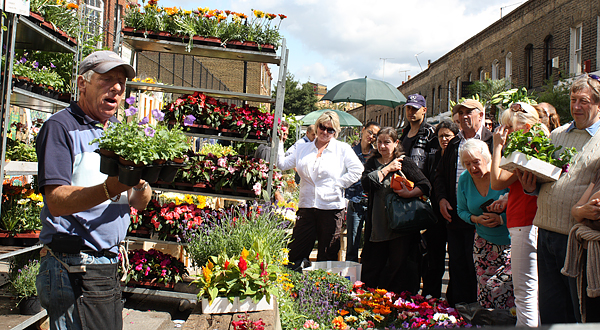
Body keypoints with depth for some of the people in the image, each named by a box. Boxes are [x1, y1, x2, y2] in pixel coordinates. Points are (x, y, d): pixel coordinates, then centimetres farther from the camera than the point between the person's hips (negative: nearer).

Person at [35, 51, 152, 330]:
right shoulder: (61, 128, -7)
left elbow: (138, 203, 8)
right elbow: (56, 201, -19)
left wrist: (140, 185, -16)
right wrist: (110, 188, -34)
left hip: (109, 265, 7)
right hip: (74, 270, -7)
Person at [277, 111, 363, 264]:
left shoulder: (343, 149, 2)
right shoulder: (303, 149, 12)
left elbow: (357, 169, -5)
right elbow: (282, 164, 12)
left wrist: (339, 185, -8)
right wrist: (279, 143, 6)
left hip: (331, 207, -3)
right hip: (306, 206, 3)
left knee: (327, 256, 5)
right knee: (295, 254, 3)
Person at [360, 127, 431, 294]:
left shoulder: (404, 162, 2)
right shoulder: (372, 163, 12)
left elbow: (425, 185, -5)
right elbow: (366, 183, -7)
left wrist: (410, 193, -22)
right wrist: (387, 169, -7)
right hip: (378, 225, 3)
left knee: (400, 267, 1)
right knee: (371, 268, 10)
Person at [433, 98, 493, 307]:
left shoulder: (491, 141, -2)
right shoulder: (454, 144, 18)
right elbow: (440, 175, 22)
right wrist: (441, 198, 5)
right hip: (454, 215, 6)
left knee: (476, 268, -1)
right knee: (456, 266, 11)